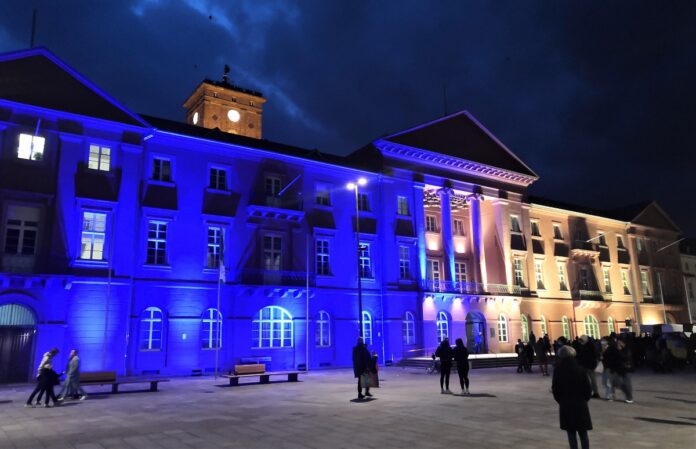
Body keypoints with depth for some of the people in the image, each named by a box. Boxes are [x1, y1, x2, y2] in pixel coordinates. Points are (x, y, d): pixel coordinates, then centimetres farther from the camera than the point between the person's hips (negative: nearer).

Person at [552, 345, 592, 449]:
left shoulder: (558, 370, -8)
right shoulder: (580, 369, -10)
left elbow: (555, 389, -4)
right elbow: (588, 388, -5)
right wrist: (584, 399, 12)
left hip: (565, 405, 0)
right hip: (580, 405, 0)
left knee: (571, 433, 10)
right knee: (583, 433, 12)